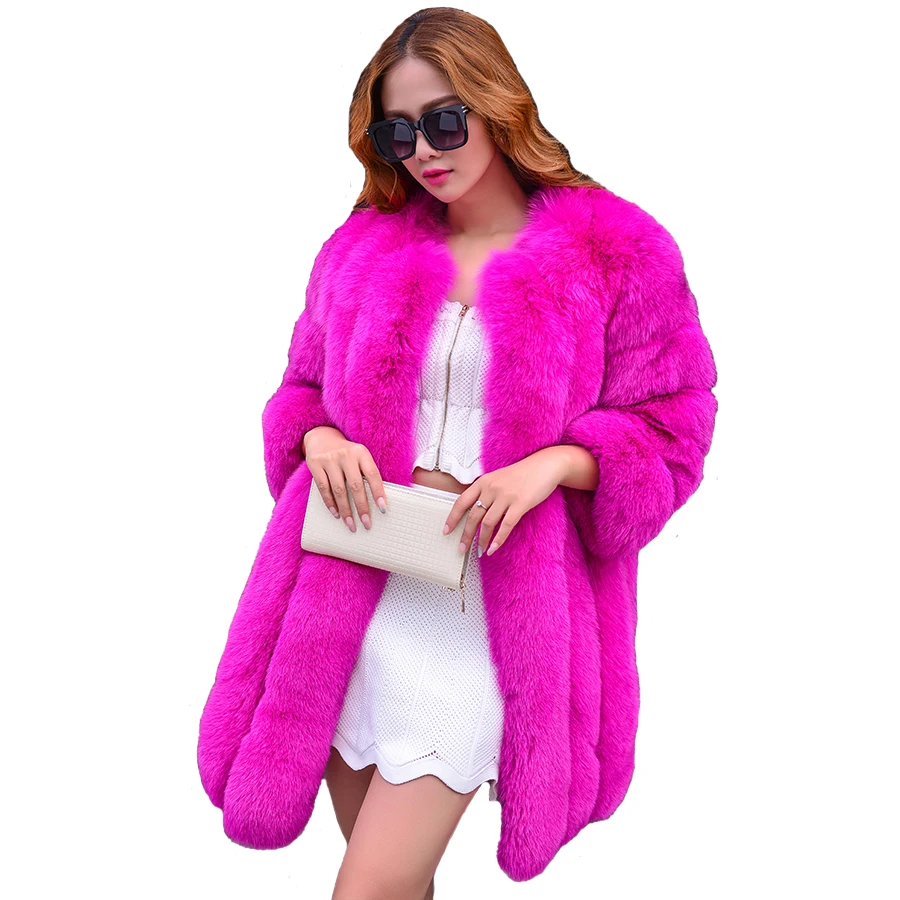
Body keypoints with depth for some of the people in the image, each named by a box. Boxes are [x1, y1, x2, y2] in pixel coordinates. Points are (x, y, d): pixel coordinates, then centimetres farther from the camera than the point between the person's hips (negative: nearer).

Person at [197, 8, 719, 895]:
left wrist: (552, 464, -17)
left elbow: (670, 429, 0)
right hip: (348, 589, 4)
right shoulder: (363, 246, 10)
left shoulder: (615, 251, -1)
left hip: (489, 600, -4)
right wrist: (320, 438, -6)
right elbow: (302, 389, 18)